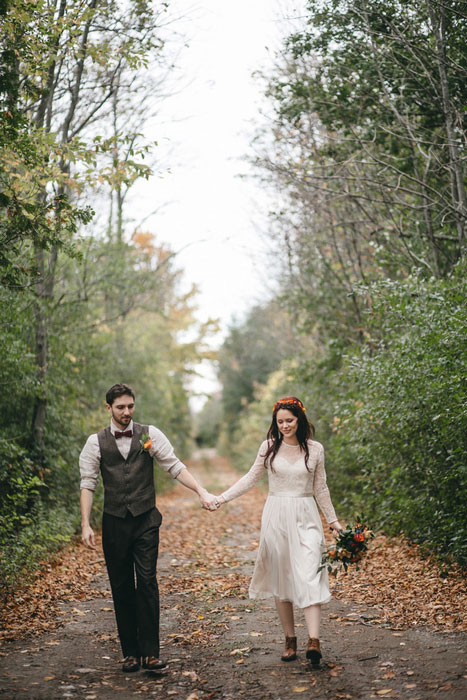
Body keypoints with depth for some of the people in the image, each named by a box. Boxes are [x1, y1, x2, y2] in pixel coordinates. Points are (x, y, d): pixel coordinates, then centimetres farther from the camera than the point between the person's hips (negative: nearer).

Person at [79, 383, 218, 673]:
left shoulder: (150, 434, 3)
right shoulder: (96, 442, 4)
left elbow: (176, 467, -1)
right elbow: (88, 484, 2)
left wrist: (202, 492, -14)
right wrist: (86, 524, -6)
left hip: (146, 521, -1)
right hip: (114, 522, 1)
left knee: (147, 582, -8)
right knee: (121, 588, 5)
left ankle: (151, 652, -4)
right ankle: (131, 652, 14)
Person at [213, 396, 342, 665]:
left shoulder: (315, 449, 2)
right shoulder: (269, 447, 2)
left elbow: (321, 488, 11)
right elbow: (251, 478, 11)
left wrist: (334, 521, 14)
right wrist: (222, 498, 4)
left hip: (305, 518, -1)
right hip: (276, 517, 1)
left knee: (309, 576, -13)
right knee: (281, 579, 4)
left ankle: (314, 640, -20)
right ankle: (290, 640, 13)